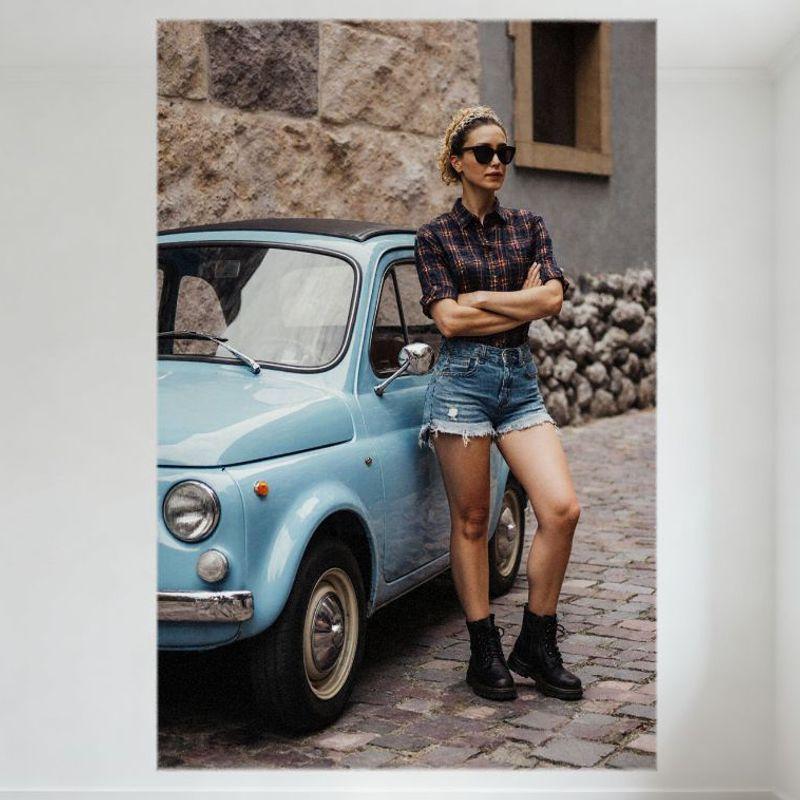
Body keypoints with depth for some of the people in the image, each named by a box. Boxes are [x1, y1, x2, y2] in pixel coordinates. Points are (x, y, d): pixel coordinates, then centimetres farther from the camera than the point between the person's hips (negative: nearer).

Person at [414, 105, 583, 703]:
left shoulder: (529, 227, 12)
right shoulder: (435, 237, 2)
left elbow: (553, 299, -3)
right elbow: (448, 319, -10)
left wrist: (481, 298, -7)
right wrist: (523, 303, -5)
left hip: (521, 379, 3)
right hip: (463, 379, -3)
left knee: (563, 509, -8)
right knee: (471, 523, 2)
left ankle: (536, 647, 8)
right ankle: (485, 653, 16)